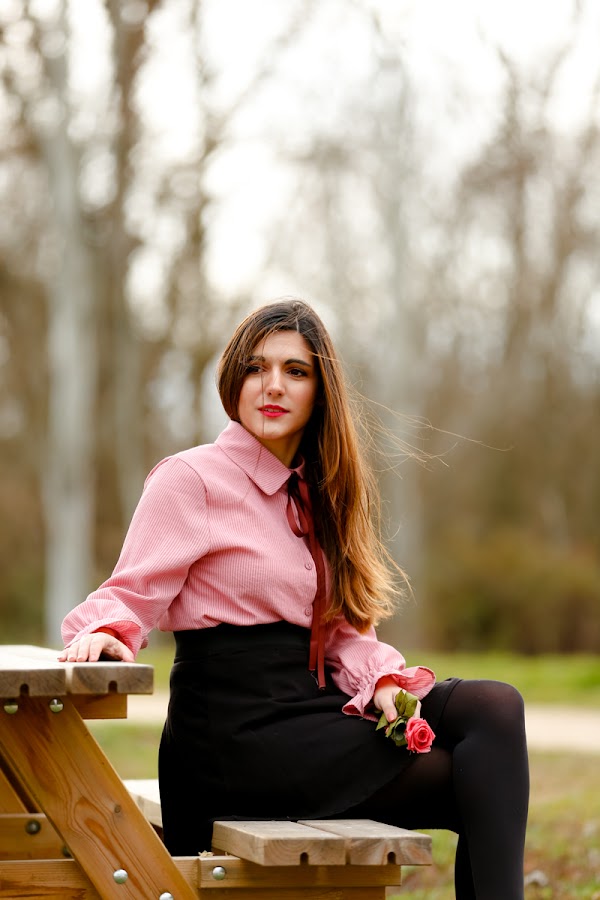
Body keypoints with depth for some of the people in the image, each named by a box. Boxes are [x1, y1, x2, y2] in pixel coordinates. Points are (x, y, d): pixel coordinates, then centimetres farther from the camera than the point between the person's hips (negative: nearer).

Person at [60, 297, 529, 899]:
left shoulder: (315, 492, 20)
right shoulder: (191, 478, -3)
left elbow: (340, 628, 15)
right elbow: (134, 591, -9)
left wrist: (383, 679, -6)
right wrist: (105, 630, -32)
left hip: (308, 705, 7)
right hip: (237, 734, -7)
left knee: (494, 707, -17)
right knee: (472, 777, -16)